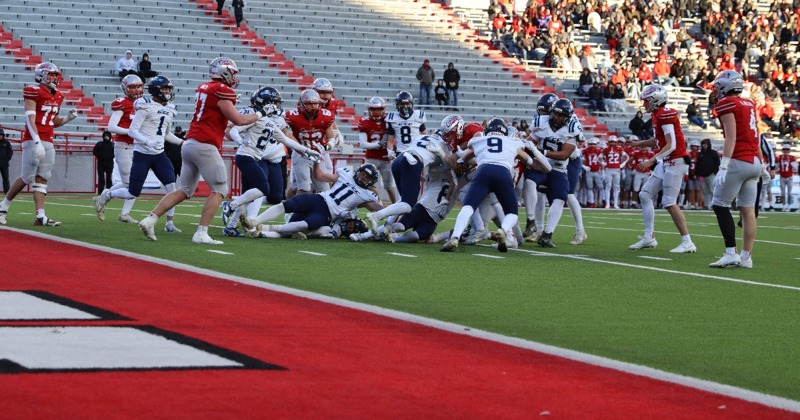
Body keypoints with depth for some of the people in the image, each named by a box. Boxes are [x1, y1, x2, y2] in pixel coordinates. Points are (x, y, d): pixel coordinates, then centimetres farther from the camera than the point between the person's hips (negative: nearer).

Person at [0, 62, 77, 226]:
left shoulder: (57, 96, 15)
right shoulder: (33, 92, -8)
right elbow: (30, 119, -15)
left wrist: (68, 118, 4)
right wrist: (37, 142, -24)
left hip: (48, 142, 7)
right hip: (33, 140, -7)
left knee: (41, 179, 2)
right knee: (27, 178, -4)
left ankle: (41, 216, -2)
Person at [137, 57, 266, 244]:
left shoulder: (203, 88, 16)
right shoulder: (222, 91, -9)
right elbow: (238, 120, -8)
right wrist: (258, 114, 6)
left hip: (189, 143, 8)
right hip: (204, 146, -8)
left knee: (185, 190, 15)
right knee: (220, 189, 0)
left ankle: (150, 220, 7)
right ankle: (201, 233, -6)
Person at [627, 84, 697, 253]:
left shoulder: (665, 115, -17)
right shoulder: (657, 115, 12)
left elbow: (671, 145, -20)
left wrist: (652, 160, -19)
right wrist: (638, 144, 20)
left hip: (675, 161, -10)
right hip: (666, 163, 10)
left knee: (669, 202, -10)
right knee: (645, 195, 11)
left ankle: (687, 243, -6)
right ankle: (649, 237, 16)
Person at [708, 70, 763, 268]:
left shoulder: (727, 105, -8)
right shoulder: (749, 104, 15)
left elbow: (731, 138, -16)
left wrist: (723, 167, -19)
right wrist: (762, 163, 24)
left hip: (738, 162, -8)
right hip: (754, 163, 8)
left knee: (720, 205, -2)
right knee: (748, 209, 7)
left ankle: (731, 253, -9)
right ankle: (746, 257, 8)